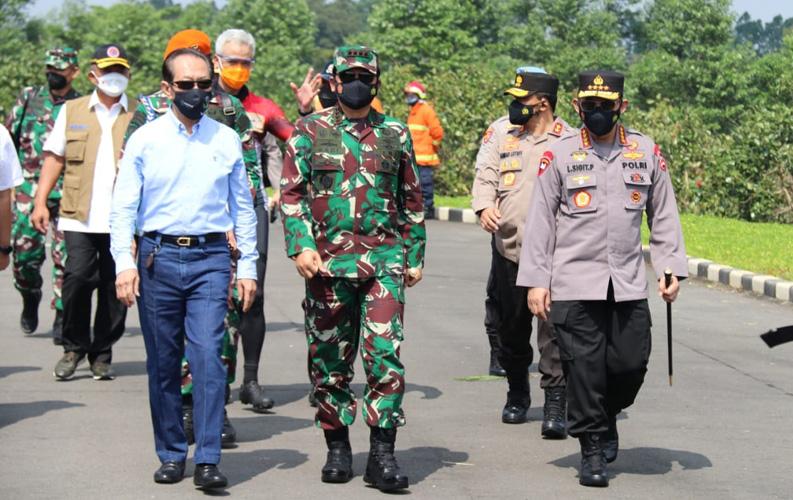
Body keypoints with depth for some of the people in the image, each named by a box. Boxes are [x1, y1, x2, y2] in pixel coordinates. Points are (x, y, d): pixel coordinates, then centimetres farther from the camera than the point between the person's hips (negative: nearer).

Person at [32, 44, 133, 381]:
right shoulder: (71, 111, 13)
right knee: (78, 277, -12)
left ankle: (102, 354, 15)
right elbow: (55, 157, 14)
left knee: (114, 286, 1)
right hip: (80, 216, 0)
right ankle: (74, 348, 6)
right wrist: (40, 201, 4)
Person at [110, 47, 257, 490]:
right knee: (163, 362, 5)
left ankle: (209, 461, -10)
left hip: (210, 258, 0)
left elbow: (243, 207, 14)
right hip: (158, 256, 0)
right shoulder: (145, 140, 4)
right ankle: (172, 454, 17)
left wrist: (248, 267, 10)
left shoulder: (227, 140, 8)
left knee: (208, 355, -11)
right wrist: (125, 263, -7)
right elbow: (124, 207, 4)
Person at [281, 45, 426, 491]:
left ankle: (382, 454, -6)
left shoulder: (396, 135, 9)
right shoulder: (311, 132, 6)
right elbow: (292, 194, 3)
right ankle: (338, 448, 21)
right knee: (330, 360, 7)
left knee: (385, 354, -10)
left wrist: (415, 255, 14)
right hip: (327, 264, 0)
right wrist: (301, 245, -10)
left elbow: (412, 200, 16)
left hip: (384, 263, 0)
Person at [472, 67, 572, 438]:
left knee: (554, 329, -11)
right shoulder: (500, 131, 7)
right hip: (509, 246, 4)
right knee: (511, 327, 14)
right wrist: (485, 206, -16)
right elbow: (485, 175, 4)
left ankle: (555, 404, -8)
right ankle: (517, 394, 32)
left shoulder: (568, 140, -1)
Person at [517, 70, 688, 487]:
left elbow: (664, 217, 12)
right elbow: (539, 221, 1)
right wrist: (535, 280, -3)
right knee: (584, 367, -2)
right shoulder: (559, 156, 1)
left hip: (629, 284, 2)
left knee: (630, 364, 1)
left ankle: (606, 417, 30)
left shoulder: (647, 152, 7)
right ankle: (592, 448, 10)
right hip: (574, 285, -2)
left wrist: (671, 269, 5)